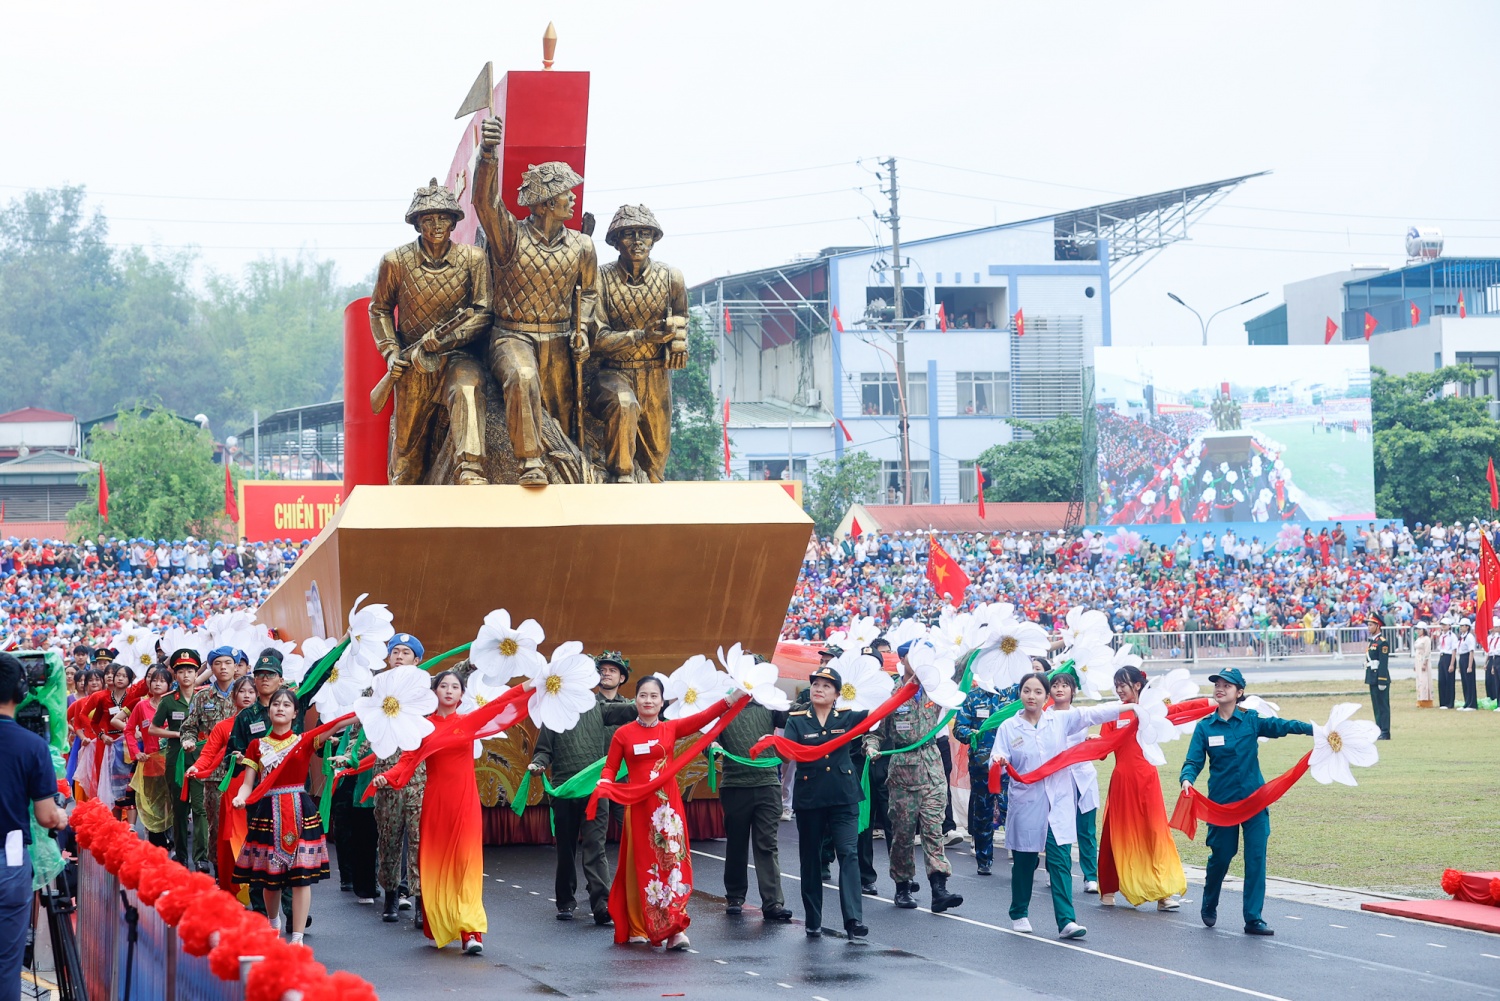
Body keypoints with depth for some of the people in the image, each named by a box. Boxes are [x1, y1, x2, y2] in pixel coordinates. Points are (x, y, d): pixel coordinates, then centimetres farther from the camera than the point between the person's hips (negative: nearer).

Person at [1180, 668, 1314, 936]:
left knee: (1256, 858, -5)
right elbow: (1193, 761, -2)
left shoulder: (1251, 720, -1)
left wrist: (1314, 729, -29)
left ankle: (1253, 919, 0)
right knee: (1221, 856, 7)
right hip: (1221, 802, 0)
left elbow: (1281, 725, -14)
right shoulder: (1205, 727, 0)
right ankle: (1209, 906, 34)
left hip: (1254, 799, 0)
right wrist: (1187, 779, -25)